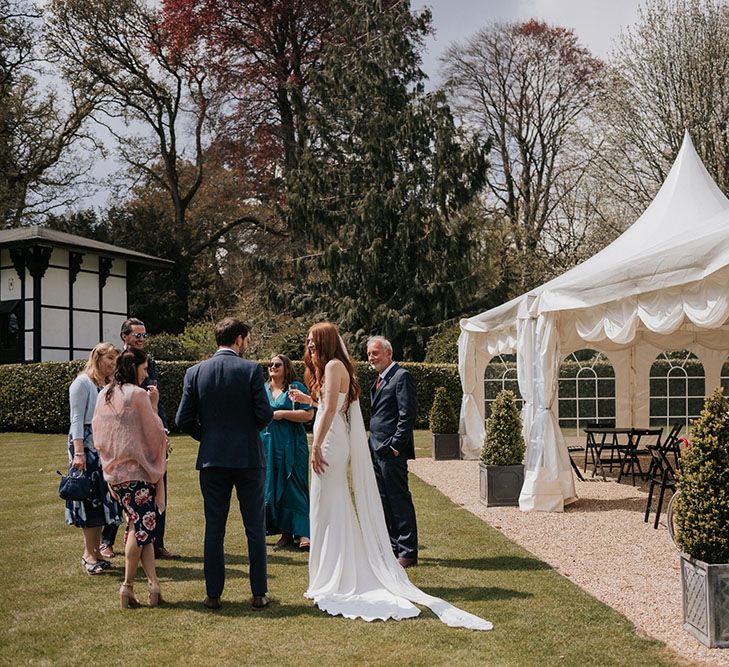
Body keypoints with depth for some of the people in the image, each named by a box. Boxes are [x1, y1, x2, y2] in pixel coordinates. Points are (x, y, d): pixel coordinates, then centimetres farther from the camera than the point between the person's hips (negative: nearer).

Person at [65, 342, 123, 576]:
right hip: (87, 445, -7)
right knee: (91, 498, -6)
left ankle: (94, 551, 13)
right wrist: (79, 453, -19)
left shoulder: (108, 386, 17)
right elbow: (77, 420, -11)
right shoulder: (82, 383, -5)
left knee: (102, 498, 6)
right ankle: (89, 554, 1)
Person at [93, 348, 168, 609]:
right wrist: (154, 405, 2)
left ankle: (153, 582, 3)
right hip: (137, 469, -7)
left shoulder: (104, 395, 10)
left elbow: (97, 432, 17)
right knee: (143, 525, -2)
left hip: (114, 470, 7)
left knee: (138, 525, 7)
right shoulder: (138, 395, -10)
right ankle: (128, 585, -3)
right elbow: (154, 432, -6)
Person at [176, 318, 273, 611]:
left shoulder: (195, 372, 0)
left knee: (214, 529, 9)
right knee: (255, 528, 8)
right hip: (249, 457, -2)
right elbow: (265, 414, -11)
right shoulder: (251, 370, -8)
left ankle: (213, 594, 12)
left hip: (212, 458, 2)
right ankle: (259, 593, 12)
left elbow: (183, 419, -2)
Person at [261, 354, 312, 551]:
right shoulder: (263, 389, 14)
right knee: (272, 488, 4)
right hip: (268, 445, 5)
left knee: (293, 488, -8)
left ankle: (303, 533, -8)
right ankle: (285, 533, 11)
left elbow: (308, 414, -8)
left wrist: (283, 413, -13)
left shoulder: (295, 387, -1)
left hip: (291, 446, -5)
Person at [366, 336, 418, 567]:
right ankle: (392, 548, 21)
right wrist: (373, 444, 14)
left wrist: (396, 445, -18)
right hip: (377, 451, 10)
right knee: (384, 502, 13)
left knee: (399, 500, -5)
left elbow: (408, 414, -16)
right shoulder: (380, 379, 19)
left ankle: (407, 552, 1)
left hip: (391, 452, -10)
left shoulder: (401, 376, -10)